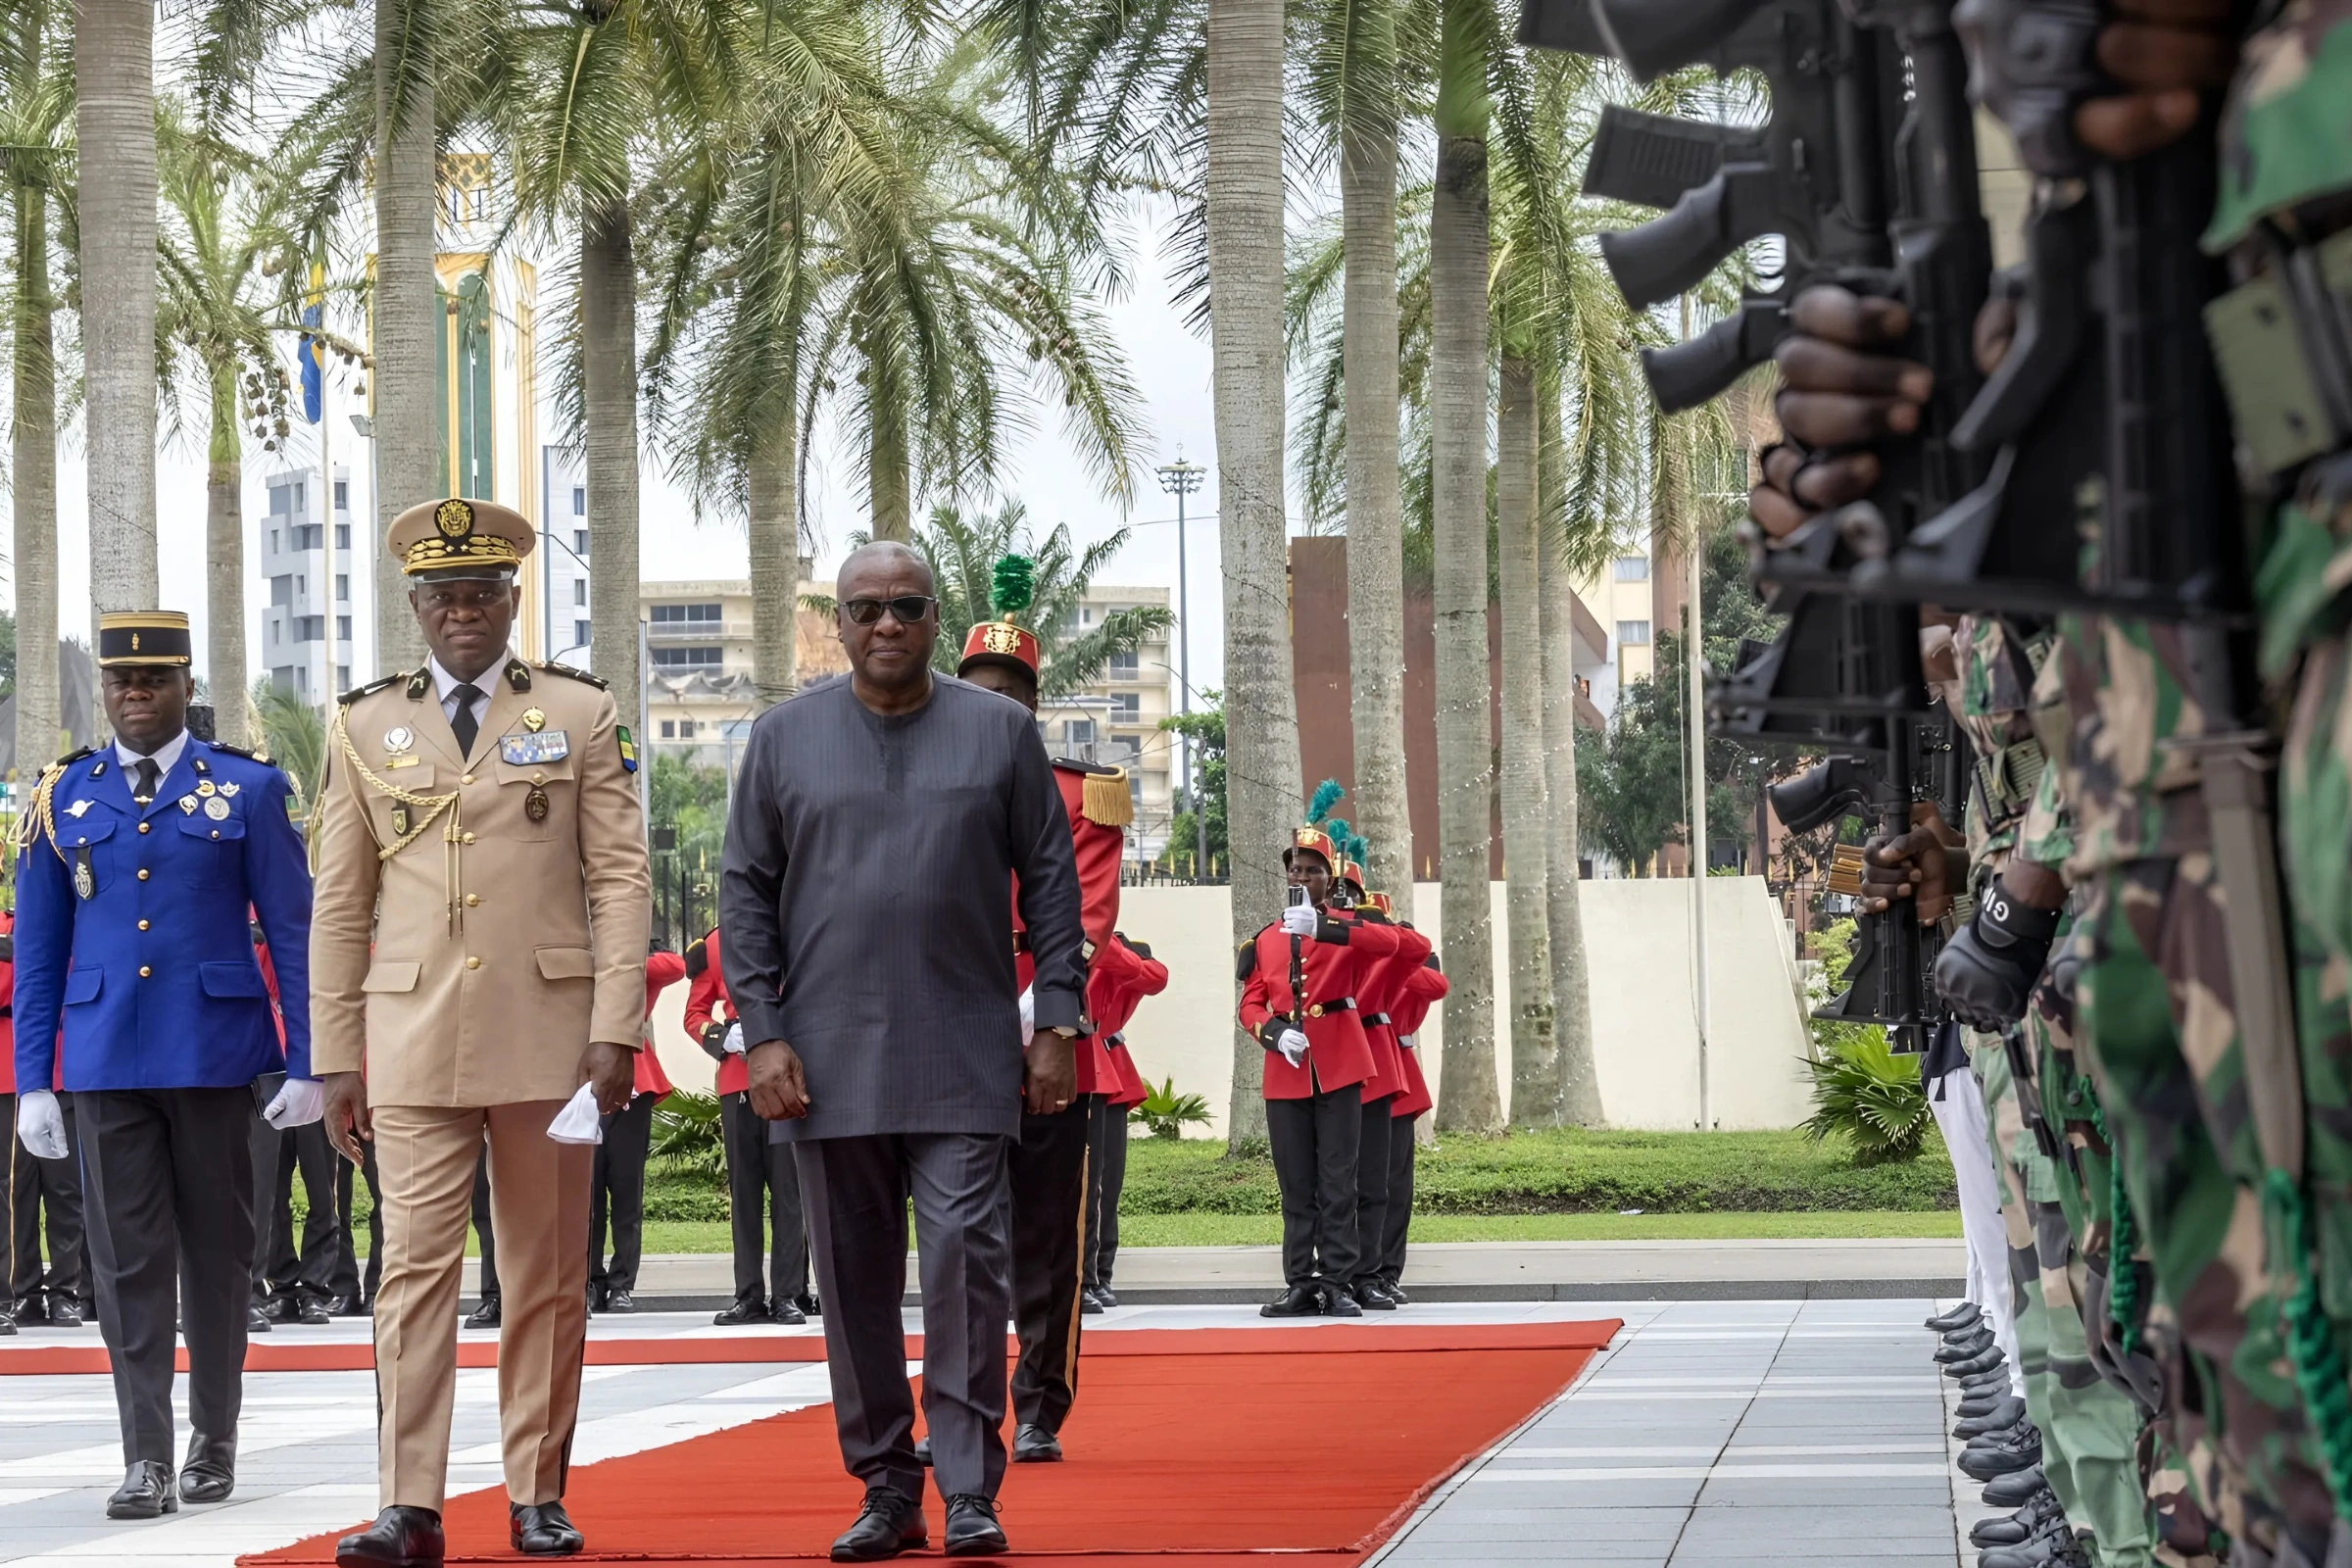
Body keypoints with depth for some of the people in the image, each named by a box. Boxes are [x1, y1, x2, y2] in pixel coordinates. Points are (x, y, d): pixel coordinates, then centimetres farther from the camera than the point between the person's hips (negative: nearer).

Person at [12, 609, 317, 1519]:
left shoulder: (248, 789, 1)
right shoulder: (63, 800, 7)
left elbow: (293, 931, 1)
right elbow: (38, 953, 9)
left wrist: (305, 1065, -4)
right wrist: (32, 1082, 3)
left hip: (214, 1056, -1)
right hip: (105, 1060, 1)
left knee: (216, 1250, 8)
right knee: (129, 1259, -1)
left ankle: (214, 1438, 21)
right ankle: (147, 1458, 0)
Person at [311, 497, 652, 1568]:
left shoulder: (580, 714, 6)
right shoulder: (364, 727, 9)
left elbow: (620, 878, 1)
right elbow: (340, 905, 9)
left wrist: (615, 1029, -8)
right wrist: (336, 1059, 4)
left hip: (547, 1036, 0)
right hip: (413, 1041, 0)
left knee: (549, 1276, 6)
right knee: (417, 1266, -6)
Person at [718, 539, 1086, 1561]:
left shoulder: (1000, 732, 6)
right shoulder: (784, 738, 7)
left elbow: (1051, 883, 7)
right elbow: (746, 893, 7)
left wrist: (1056, 1022, 0)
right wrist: (762, 1034, -2)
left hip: (965, 1062, -1)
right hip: (829, 1064, 2)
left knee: (967, 1260, -9)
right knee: (855, 1282, 6)